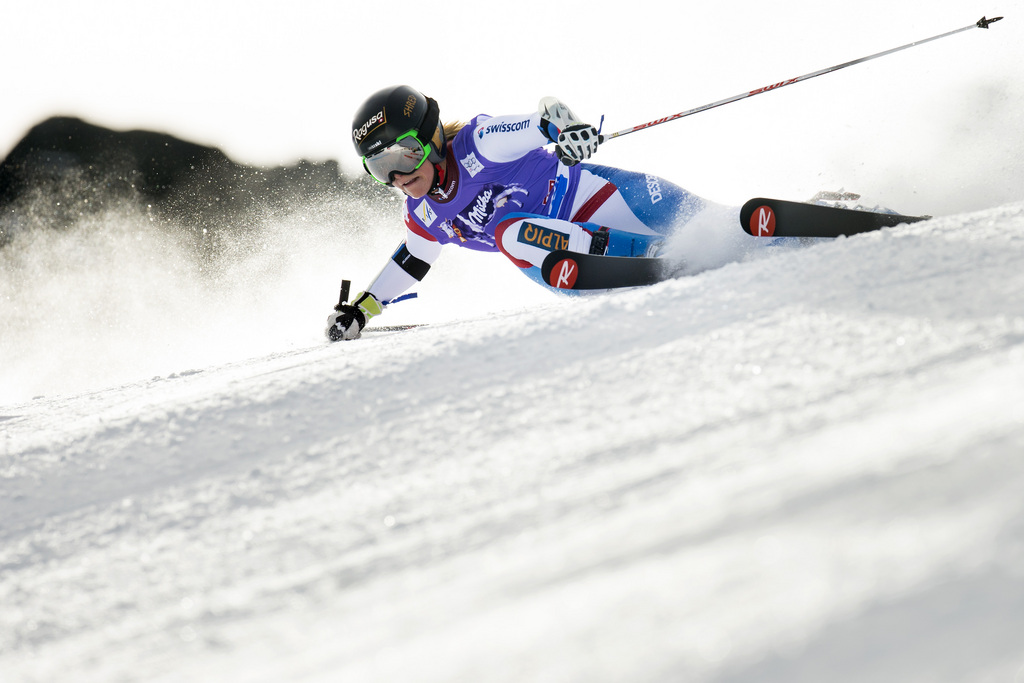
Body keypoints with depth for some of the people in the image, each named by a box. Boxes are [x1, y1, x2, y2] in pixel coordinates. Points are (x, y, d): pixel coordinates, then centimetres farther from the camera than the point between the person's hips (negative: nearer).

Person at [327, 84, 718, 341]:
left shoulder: (478, 144, -22)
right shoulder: (422, 217, -2)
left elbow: (548, 115, -26)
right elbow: (412, 258, 18)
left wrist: (567, 128, -49)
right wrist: (361, 308, 15)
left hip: (590, 194, -4)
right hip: (555, 243, 4)